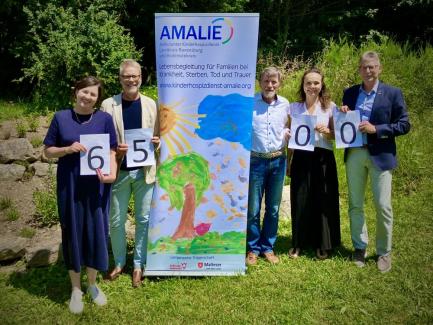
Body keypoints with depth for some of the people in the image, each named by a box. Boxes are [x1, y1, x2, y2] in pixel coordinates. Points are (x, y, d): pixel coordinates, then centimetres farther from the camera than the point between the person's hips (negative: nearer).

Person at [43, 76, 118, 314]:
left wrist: (112, 174, -18)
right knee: (72, 232, 8)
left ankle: (93, 284, 29)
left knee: (96, 231, 8)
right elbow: (48, 151, 4)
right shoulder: (61, 118, 1)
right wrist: (68, 149, -15)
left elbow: (112, 152, 0)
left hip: (97, 187, 0)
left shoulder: (104, 119, 1)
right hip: (69, 187, 0)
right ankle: (76, 289, 26)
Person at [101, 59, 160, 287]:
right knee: (116, 220, 9)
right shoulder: (108, 105, -2)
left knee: (143, 219, 9)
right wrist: (115, 149, -19)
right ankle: (119, 262, 30)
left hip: (144, 170, 1)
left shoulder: (151, 104, 3)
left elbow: (158, 136, 8)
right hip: (119, 171, -1)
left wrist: (157, 142, -14)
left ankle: (138, 264, 25)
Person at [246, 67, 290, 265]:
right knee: (253, 208, 3)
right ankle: (253, 249, 19)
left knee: (273, 208, 11)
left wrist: (288, 133, -1)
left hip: (278, 161, 4)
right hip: (255, 161, -3)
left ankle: (268, 247, 25)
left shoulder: (284, 104, 7)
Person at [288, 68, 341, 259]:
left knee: (323, 201, 3)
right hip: (301, 158, 1)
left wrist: (326, 131, -16)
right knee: (299, 200, 4)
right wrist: (288, 163, 8)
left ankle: (322, 245, 20)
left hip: (323, 158, -1)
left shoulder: (330, 107, 4)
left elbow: (336, 135, 6)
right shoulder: (294, 107, 9)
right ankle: (298, 243, 20)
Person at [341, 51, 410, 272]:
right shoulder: (349, 93, 8)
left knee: (383, 206, 1)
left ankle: (384, 252, 18)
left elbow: (404, 125, -4)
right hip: (354, 154, 3)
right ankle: (359, 248, 24)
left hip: (380, 155, -3)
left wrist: (376, 129, -16)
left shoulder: (392, 94, -2)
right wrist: (343, 115, -8)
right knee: (355, 204, 10)